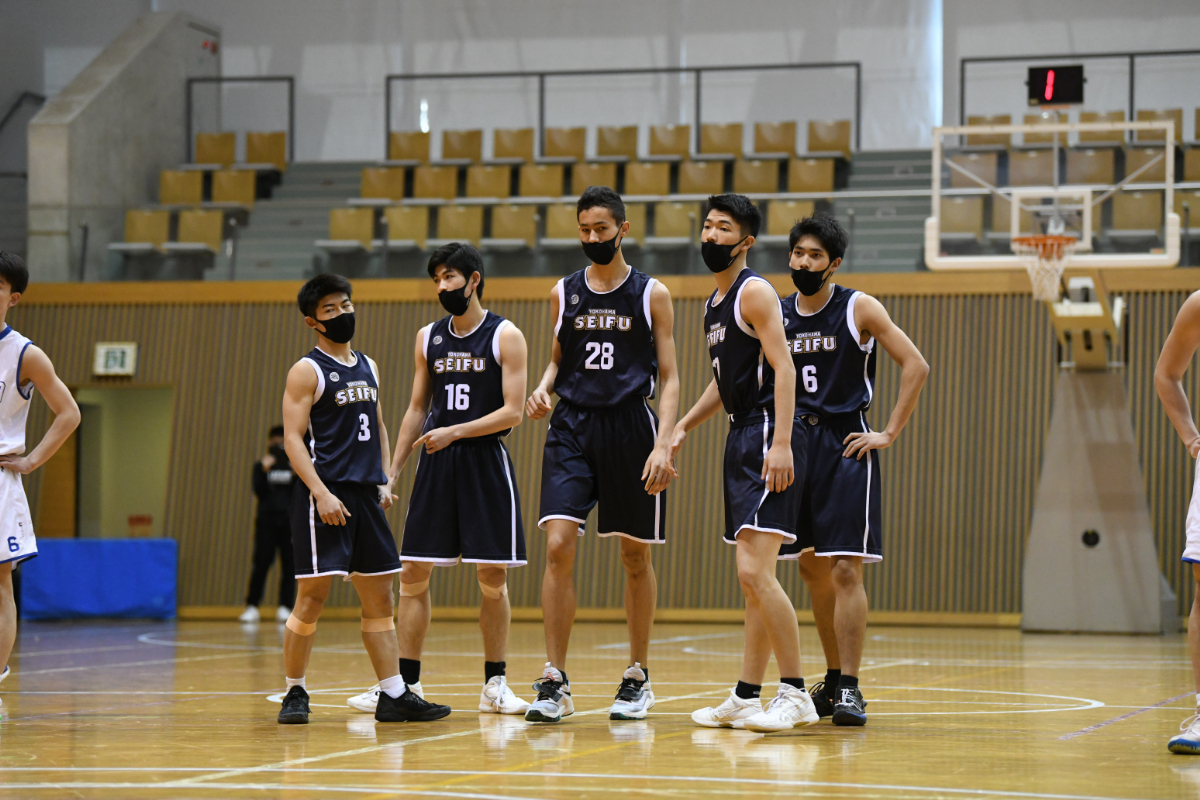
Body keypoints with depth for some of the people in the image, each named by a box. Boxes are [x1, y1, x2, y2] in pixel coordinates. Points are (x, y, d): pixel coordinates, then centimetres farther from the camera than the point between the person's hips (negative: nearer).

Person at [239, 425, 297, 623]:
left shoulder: (295, 464, 9)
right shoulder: (261, 465, 9)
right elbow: (259, 492, -3)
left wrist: (297, 476, -16)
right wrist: (264, 471, -16)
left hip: (290, 520, 1)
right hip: (267, 519, -1)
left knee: (289, 563, -3)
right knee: (261, 562, -6)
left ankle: (285, 607, 0)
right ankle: (252, 607, -4)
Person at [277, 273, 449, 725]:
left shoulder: (368, 368, 16)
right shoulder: (307, 371, -4)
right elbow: (293, 438, -11)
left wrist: (383, 481, 10)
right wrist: (321, 493, -20)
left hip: (366, 496, 7)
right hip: (325, 495, -7)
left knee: (379, 598, 7)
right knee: (312, 596, -7)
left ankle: (394, 696, 9)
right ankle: (294, 693, 4)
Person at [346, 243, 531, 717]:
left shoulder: (505, 337, -5)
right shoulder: (428, 338, 10)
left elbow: (513, 413, -10)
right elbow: (417, 409, 14)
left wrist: (455, 432, -18)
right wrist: (392, 473, 9)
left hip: (485, 463, -4)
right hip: (436, 464, 4)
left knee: (492, 579, -1)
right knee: (413, 575, -1)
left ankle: (494, 685, 9)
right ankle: (404, 685, 4)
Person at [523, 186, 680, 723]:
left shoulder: (651, 295, 1)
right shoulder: (564, 293, 9)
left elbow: (669, 377, 0)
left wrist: (663, 443, -12)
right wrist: (543, 389, -3)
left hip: (630, 427, -1)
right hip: (571, 427, 2)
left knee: (635, 557, 7)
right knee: (558, 546, -13)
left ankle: (638, 678, 21)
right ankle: (554, 683, -10)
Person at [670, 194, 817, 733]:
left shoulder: (754, 293, -9)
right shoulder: (715, 303, 19)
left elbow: (782, 368, -18)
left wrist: (781, 444, -26)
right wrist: (685, 425, 20)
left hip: (767, 437, -10)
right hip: (741, 438, 10)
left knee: (755, 571, -17)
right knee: (752, 578, 13)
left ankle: (795, 695, -14)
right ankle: (747, 697, 18)